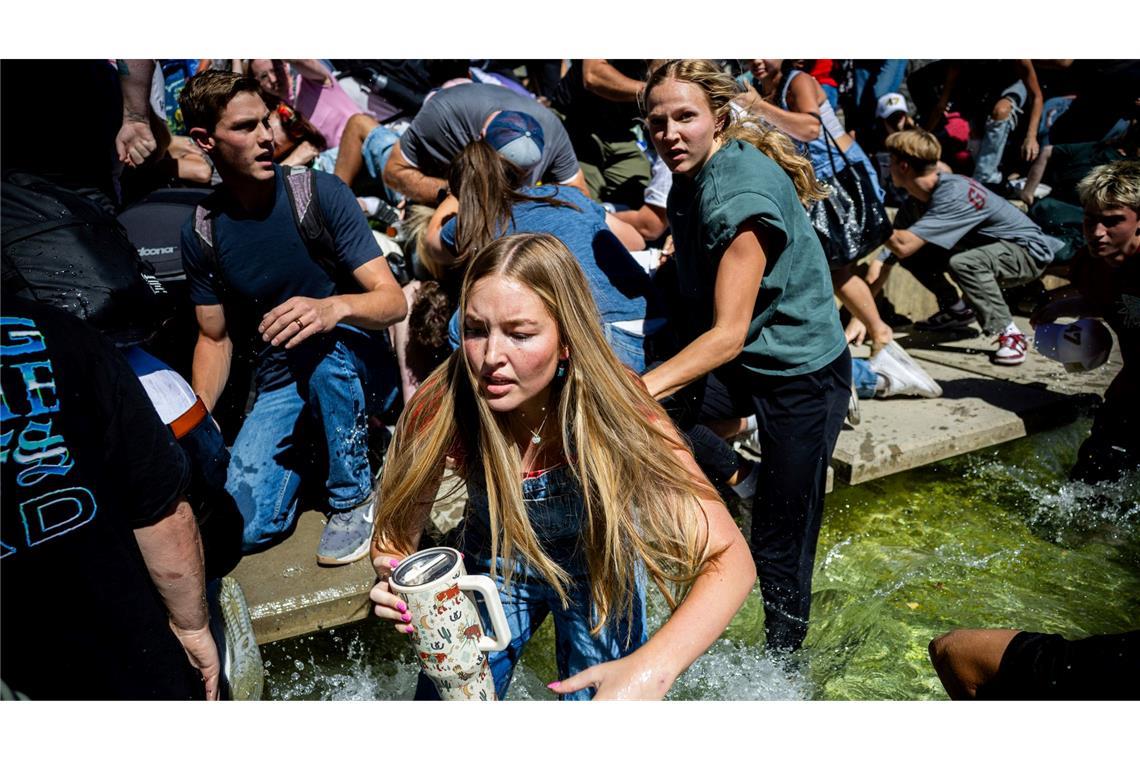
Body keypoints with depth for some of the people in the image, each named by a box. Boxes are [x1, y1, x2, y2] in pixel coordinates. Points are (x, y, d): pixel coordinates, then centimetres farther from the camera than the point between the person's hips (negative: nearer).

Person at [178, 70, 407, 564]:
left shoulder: (320, 192, -10)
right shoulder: (202, 231, 0)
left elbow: (393, 301, -17)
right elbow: (215, 338, 8)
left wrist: (335, 308, -39)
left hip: (355, 369, -2)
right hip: (279, 388, 3)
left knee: (318, 341, -37)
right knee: (245, 527, -16)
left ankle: (353, 496, -14)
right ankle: (305, 448, 16)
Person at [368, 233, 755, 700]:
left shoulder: (616, 412, -34)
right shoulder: (441, 408, -29)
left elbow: (728, 560, -35)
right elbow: (396, 536, -15)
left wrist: (651, 670, -51)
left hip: (598, 569, -1)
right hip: (493, 566, 2)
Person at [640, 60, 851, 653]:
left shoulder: (740, 192, -27)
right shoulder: (694, 177, 1)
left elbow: (728, 334, -31)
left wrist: (639, 389, -39)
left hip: (802, 376, -8)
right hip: (741, 364, 9)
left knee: (779, 548, 3)